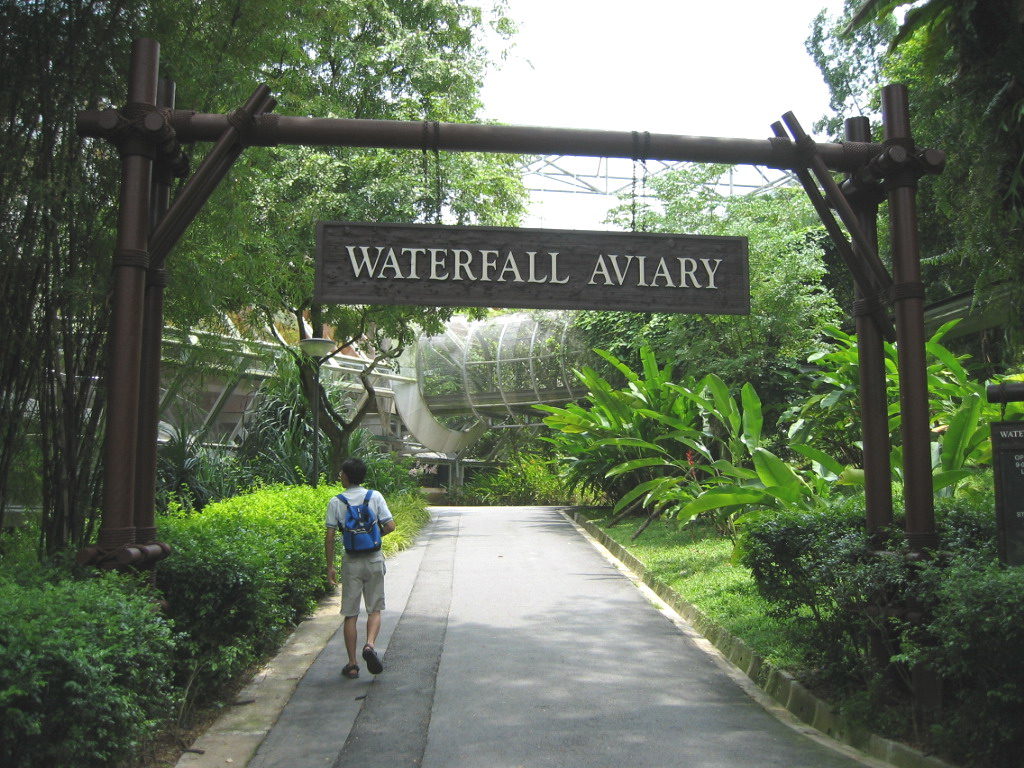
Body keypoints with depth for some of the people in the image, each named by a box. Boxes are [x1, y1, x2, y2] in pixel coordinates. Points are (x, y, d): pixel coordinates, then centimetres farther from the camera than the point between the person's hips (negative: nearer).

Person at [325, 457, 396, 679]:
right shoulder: (375, 496, -2)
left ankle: (352, 665, 9)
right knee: (374, 609, 12)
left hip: (351, 562, 0)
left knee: (350, 614, 7)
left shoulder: (336, 502, -4)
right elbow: (390, 526, -6)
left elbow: (329, 537, -6)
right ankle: (370, 644, -13)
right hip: (374, 560, 0)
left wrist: (330, 566, 2)